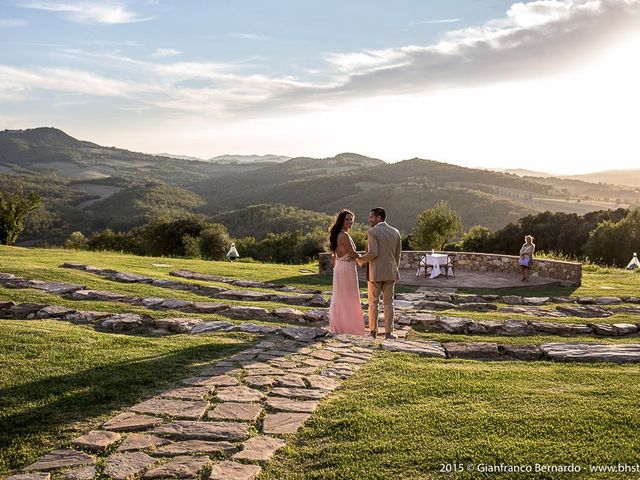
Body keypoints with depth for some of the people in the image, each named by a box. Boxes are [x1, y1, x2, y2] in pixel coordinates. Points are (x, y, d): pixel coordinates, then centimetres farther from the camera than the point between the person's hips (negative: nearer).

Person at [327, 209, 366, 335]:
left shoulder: (337, 235, 11)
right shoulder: (344, 236, -19)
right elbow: (353, 253, -17)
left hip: (339, 268, 10)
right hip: (347, 269, -9)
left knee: (339, 299, 14)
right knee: (349, 299, 0)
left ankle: (337, 327, 21)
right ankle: (349, 328, 8)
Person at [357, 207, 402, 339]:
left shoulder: (372, 232, -11)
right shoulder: (395, 232, 6)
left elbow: (373, 253, -20)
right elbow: (398, 254, 9)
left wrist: (360, 260, -4)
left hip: (375, 273, -4)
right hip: (390, 273, 4)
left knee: (373, 302, 6)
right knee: (388, 302, 8)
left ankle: (373, 331, 9)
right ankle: (388, 332, 8)